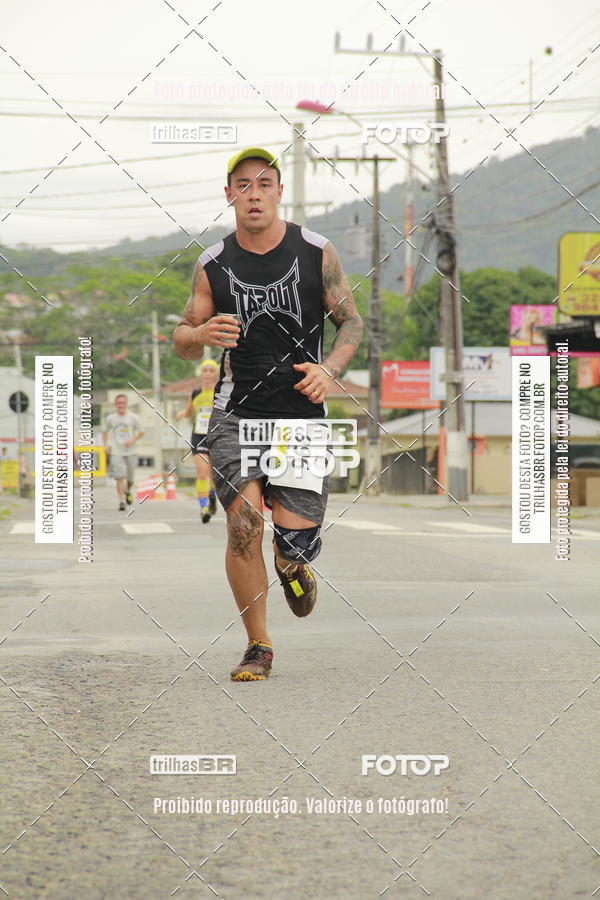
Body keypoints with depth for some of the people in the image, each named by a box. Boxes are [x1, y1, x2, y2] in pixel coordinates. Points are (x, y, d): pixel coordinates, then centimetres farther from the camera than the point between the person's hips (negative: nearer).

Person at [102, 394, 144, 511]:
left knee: (130, 478, 7)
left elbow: (140, 432, 8)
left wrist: (132, 440, -9)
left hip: (130, 452, 1)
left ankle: (128, 491, 39)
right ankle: (121, 501, -10)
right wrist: (106, 445, 4)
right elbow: (105, 432, 17)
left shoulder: (133, 417, 0)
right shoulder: (110, 418, 2)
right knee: (120, 477, -13)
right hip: (116, 452, -1)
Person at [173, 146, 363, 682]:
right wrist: (201, 334, -13)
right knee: (244, 522, -19)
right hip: (236, 416, 0)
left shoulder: (316, 252, 1)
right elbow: (183, 341, 10)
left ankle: (291, 559, 35)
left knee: (297, 540, -6)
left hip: (302, 415, 0)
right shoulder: (213, 265, 3)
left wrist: (330, 368, -11)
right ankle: (258, 647, -2)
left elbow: (352, 322, 8)